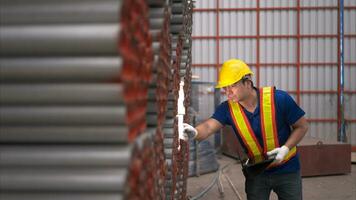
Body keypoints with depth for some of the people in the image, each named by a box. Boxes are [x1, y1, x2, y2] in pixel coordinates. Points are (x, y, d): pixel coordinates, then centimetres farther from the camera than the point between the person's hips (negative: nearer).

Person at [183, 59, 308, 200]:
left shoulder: (279, 99, -20)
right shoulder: (227, 108, -13)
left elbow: (302, 126, -10)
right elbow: (208, 127, -29)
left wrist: (286, 148, -23)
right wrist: (195, 133, -52)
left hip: (287, 170, -2)